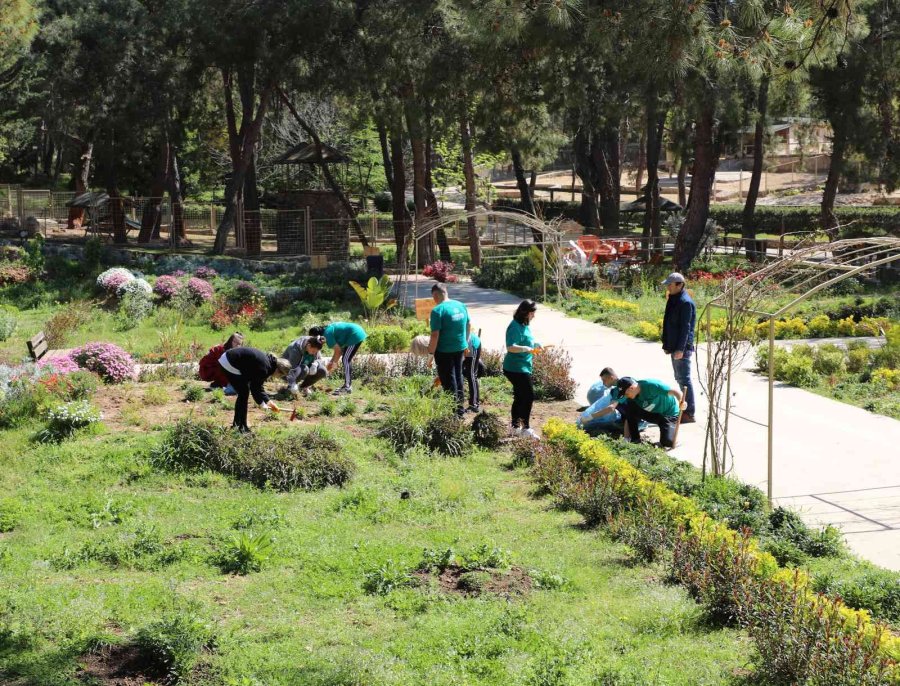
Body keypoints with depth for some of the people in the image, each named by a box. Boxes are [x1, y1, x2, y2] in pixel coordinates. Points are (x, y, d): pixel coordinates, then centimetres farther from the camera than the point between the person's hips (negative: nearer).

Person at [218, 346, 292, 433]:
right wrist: (262, 404, -3)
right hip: (230, 365, -10)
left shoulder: (268, 360, 9)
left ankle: (236, 423, 29)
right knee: (244, 394, -4)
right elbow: (255, 386, -15)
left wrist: (267, 401, 15)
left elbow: (258, 384, 17)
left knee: (242, 394, 18)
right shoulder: (264, 368, -21)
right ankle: (242, 428, 1)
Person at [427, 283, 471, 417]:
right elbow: (469, 326, 13)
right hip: (460, 348, 7)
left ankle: (454, 411, 8)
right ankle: (460, 408, 29)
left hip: (444, 351, -7)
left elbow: (435, 335, -21)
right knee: (458, 377, 20)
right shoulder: (461, 305, 3)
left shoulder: (437, 310, -18)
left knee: (448, 381, 4)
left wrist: (431, 352, -13)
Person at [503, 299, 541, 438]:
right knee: (529, 396, -9)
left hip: (523, 368, 10)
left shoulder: (524, 326, 11)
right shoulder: (515, 327, -19)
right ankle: (526, 428, -3)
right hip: (517, 368, -10)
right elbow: (511, 347, -29)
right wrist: (527, 349, -37)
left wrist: (534, 345, 12)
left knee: (520, 397, 15)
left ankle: (516, 427, 23)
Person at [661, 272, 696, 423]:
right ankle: (685, 409, 23)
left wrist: (680, 348, -23)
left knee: (684, 379, -8)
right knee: (680, 379, 15)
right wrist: (667, 344, 20)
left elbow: (686, 327, -20)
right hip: (674, 347, 10)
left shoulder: (685, 302, -16)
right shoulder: (674, 299, 14)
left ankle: (689, 413, -5)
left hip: (682, 348, -10)